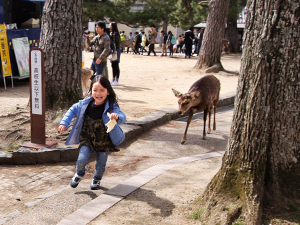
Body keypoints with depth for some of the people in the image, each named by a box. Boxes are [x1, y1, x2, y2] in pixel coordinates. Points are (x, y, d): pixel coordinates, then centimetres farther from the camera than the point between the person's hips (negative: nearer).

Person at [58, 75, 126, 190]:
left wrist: (117, 117, -55)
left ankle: (96, 179, 44)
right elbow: (73, 110, 7)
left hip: (104, 141, -1)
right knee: (82, 159, -11)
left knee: (101, 163, 11)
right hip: (87, 138, 1)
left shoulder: (111, 107, -19)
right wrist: (64, 123, 0)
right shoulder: (85, 103, -9)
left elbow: (122, 117, -32)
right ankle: (79, 174, 24)